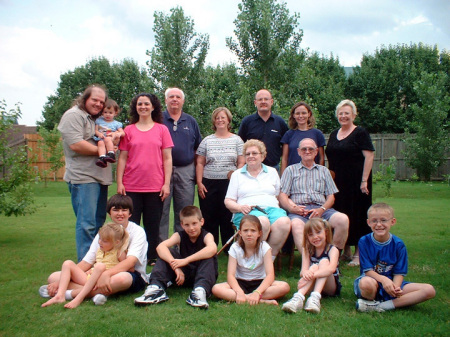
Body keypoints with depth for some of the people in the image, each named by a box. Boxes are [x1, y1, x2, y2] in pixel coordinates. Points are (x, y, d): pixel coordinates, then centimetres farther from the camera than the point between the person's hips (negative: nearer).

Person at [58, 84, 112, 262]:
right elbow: (76, 144, -19)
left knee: (99, 222, 13)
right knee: (87, 224, -9)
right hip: (83, 178, -9)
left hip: (100, 178, 9)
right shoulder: (74, 115, -7)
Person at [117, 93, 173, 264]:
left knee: (153, 225, 7)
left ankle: (152, 258, 20)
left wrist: (166, 184, -3)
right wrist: (119, 183, -1)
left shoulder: (162, 129, 6)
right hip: (131, 187, 1)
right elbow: (122, 158, 6)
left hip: (155, 187, 0)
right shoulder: (128, 130, 7)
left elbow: (167, 158, 4)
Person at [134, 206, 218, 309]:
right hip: (183, 274, 3)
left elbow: (212, 249, -39)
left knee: (209, 257, -30)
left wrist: (186, 260, -44)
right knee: (167, 252, -16)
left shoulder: (206, 235, -12)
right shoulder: (180, 236, -4)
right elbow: (160, 247, -25)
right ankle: (156, 288, -31)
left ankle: (200, 291, -46)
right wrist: (174, 265, -43)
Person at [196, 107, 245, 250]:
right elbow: (199, 164, 7)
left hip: (229, 183, -1)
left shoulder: (237, 140, 6)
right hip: (209, 184, 1)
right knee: (209, 217, 2)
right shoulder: (207, 141, 9)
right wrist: (199, 183, -1)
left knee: (228, 217, 2)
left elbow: (242, 163, 3)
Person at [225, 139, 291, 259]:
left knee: (284, 222, -33)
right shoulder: (237, 174, 19)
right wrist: (240, 207, -9)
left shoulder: (272, 172, 24)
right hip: (247, 211, -2)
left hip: (271, 208, 3)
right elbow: (228, 201, 12)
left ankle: (270, 257, -21)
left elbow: (280, 196, 22)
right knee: (263, 222, -38)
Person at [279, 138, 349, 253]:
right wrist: (291, 207, -12)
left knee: (343, 219, -28)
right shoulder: (290, 170, 21)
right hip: (298, 210, -2)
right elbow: (283, 196, 10)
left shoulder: (324, 170, 27)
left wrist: (321, 209, -5)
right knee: (296, 224, -38)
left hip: (321, 209, 3)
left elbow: (331, 197, 17)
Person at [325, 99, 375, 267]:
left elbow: (369, 156, -12)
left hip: (355, 182, -6)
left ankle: (358, 254, 9)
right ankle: (346, 251, 22)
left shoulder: (360, 133, -6)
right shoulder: (334, 134, 14)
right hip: (337, 182, 6)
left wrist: (364, 181, -19)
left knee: (356, 215, -1)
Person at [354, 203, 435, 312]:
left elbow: (399, 272, -3)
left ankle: (382, 306, -24)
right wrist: (383, 279, -30)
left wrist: (396, 287, -25)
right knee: (366, 282, -43)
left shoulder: (398, 244, -2)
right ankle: (369, 301, -8)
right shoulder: (364, 242, -7)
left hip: (392, 282, 5)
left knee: (429, 290, -17)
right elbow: (367, 270, -10)